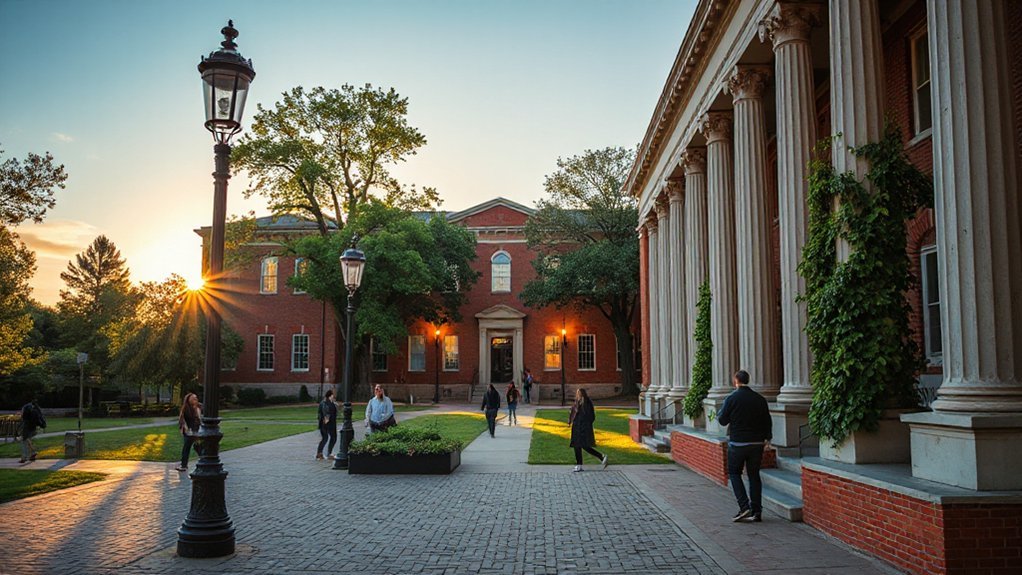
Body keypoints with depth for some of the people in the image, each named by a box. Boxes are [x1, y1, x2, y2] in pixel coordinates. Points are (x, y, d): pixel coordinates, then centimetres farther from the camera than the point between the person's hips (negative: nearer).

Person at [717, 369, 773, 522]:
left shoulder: (732, 398, -10)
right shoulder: (760, 399, 3)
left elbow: (723, 420, -5)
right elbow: (767, 421, 9)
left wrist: (719, 414, 16)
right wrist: (767, 438, 21)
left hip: (737, 443, -4)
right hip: (757, 443, 4)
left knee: (734, 473, 9)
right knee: (754, 475, 11)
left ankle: (744, 507, -4)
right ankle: (756, 511, 10)